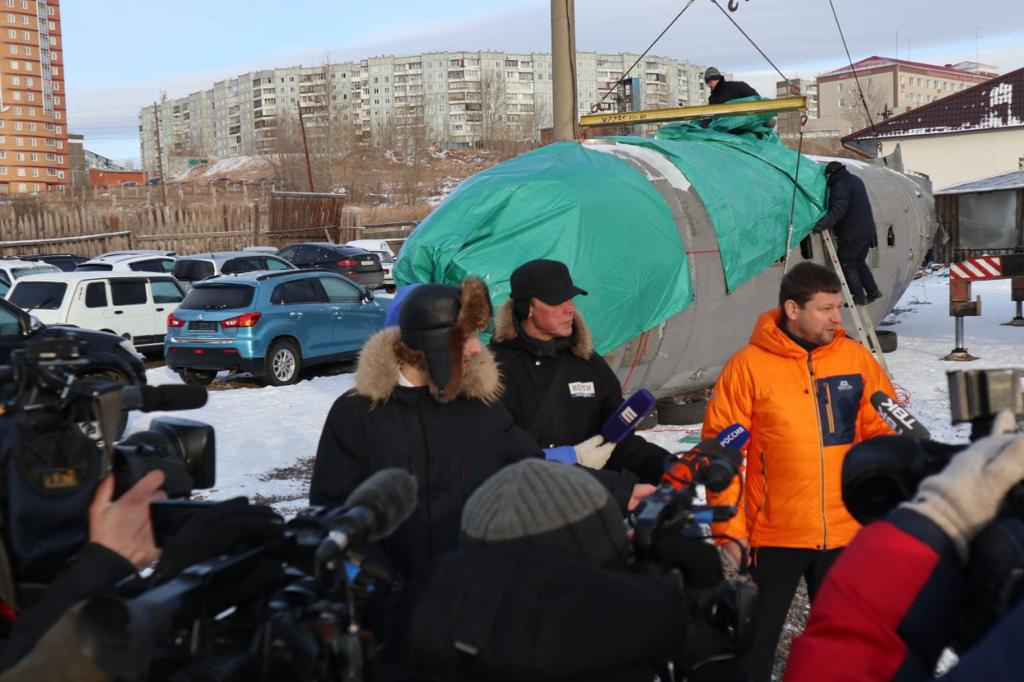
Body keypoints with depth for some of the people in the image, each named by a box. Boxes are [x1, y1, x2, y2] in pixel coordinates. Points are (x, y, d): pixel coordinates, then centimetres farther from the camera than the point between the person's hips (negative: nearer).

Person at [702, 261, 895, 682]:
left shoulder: (856, 358, 2)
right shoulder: (748, 366, -9)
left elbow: (883, 430, 9)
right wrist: (729, 529, -9)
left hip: (847, 532, 4)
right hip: (774, 534, -3)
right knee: (758, 639, 8)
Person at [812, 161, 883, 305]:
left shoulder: (840, 186, -15)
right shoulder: (856, 180, 18)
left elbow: (838, 210, -29)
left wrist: (823, 224, -38)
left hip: (852, 233, -10)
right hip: (867, 230, 10)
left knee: (846, 263, 1)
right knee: (859, 262, 21)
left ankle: (859, 296, -1)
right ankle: (872, 291, 18)